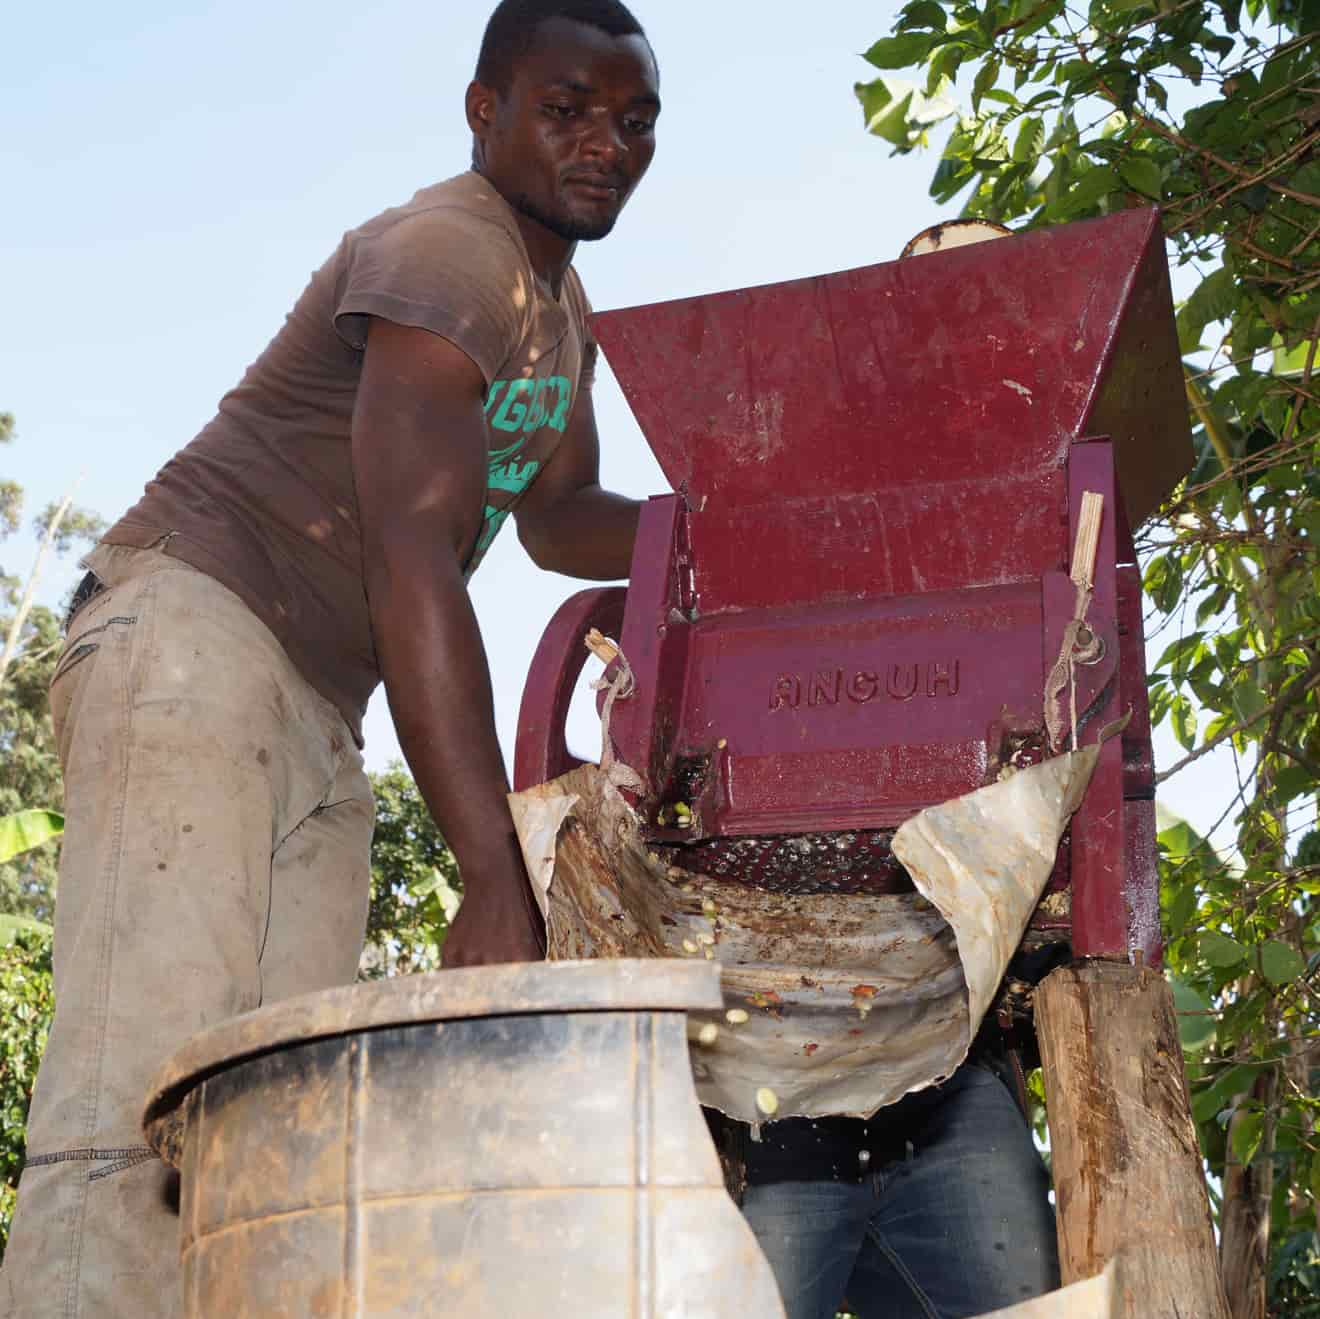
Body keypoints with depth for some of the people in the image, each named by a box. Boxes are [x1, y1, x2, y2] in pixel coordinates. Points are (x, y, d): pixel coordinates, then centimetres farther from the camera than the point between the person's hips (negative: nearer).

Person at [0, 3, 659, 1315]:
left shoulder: (559, 307, 19)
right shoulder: (444, 255, -12)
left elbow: (562, 520, 28)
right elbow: (412, 556, -23)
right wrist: (494, 880, -29)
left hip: (316, 714, 9)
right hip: (194, 628, -9)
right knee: (149, 1096, -24)